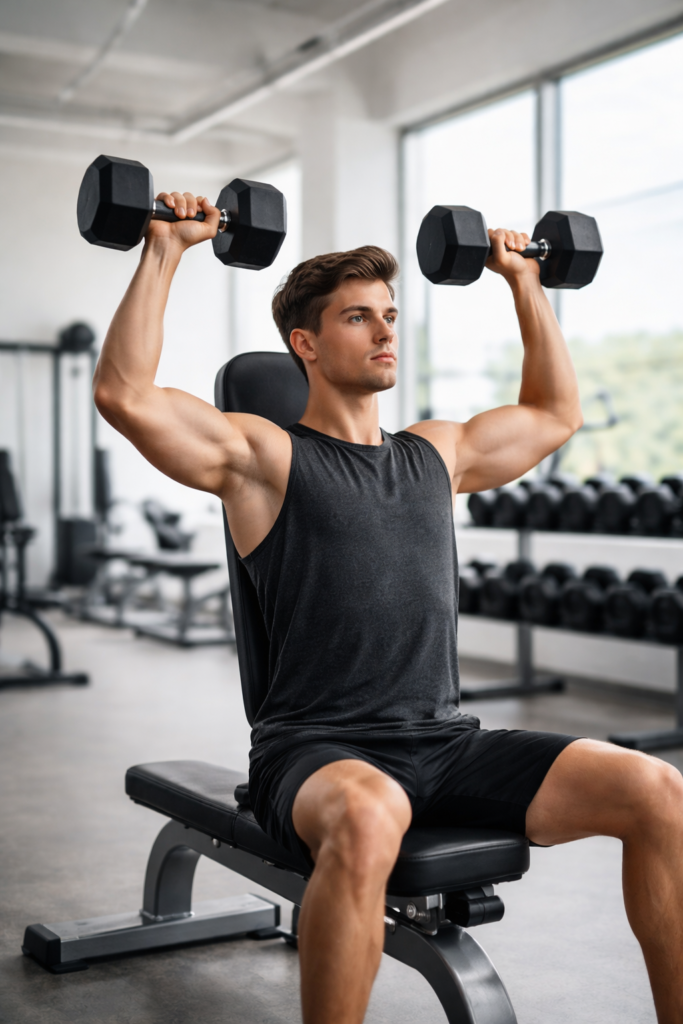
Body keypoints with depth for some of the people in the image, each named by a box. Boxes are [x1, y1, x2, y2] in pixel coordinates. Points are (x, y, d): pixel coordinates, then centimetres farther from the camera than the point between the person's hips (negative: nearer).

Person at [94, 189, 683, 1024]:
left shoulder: (436, 454, 18)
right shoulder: (264, 455, 2)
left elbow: (555, 413, 32)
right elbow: (124, 395, -11)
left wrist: (524, 282, 30)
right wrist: (166, 251, -8)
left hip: (445, 743, 6)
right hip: (316, 751, -5)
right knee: (367, 816, -42)